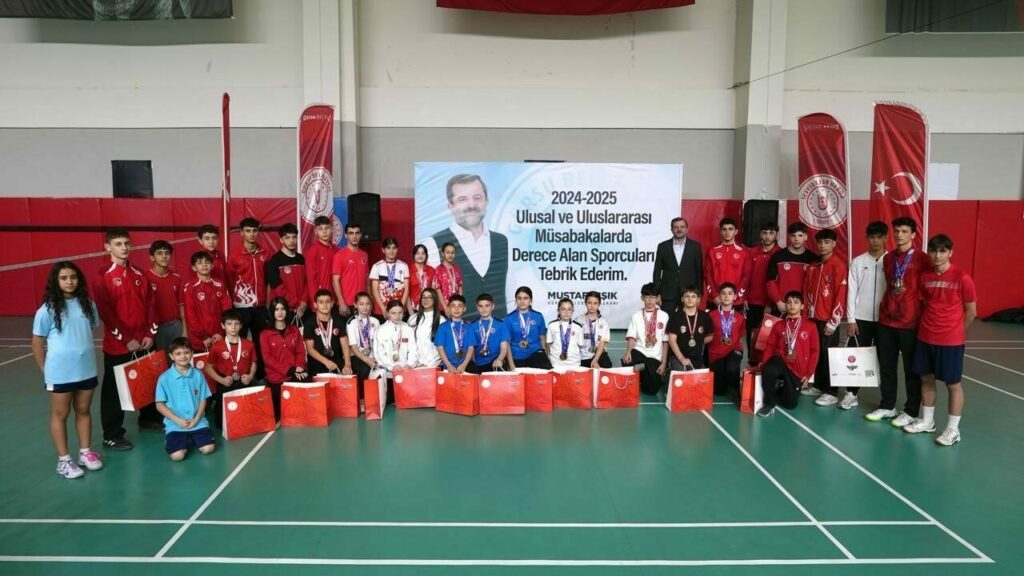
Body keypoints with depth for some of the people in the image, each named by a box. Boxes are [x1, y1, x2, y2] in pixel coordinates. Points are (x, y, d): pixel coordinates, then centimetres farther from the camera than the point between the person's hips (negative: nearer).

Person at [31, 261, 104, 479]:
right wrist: (46, 370, -1)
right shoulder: (47, 310, -9)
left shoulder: (87, 304, 1)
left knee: (84, 411, 15)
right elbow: (37, 343, -3)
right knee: (60, 414, 9)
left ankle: (86, 452, 28)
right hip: (60, 373, -4)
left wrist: (84, 350, 9)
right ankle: (64, 459, 18)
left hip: (86, 369, 4)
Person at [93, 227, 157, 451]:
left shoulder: (139, 274, 9)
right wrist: (126, 339, -15)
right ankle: (111, 435, 13)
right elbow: (105, 312, -14)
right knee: (114, 390, 4)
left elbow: (150, 304, 9)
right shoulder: (102, 276, -8)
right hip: (117, 345, -5)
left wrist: (150, 334, -1)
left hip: (143, 342, 5)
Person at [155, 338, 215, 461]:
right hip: (175, 424, -2)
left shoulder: (198, 375, 1)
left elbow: (203, 399, 5)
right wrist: (178, 420, -12)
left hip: (198, 422, 2)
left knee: (208, 448, -16)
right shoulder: (164, 378, -6)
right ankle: (185, 441, 15)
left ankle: (191, 439, 17)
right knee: (177, 455, -21)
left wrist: (196, 419, -9)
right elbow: (160, 405, -3)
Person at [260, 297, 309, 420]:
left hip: (295, 375, 2)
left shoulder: (294, 330, 17)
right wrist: (289, 370, -15)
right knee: (280, 408, -18)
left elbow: (301, 351, 13)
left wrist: (299, 367, -10)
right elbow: (267, 357, -5)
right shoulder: (265, 334, 4)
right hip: (276, 377, -2)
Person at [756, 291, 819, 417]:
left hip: (797, 370, 0)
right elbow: (770, 347, 4)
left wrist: (808, 374, -2)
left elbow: (814, 351, 3)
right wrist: (763, 366, -9)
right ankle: (770, 403, -13)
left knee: (790, 404, -1)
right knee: (768, 371, -37)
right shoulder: (778, 326, 5)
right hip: (780, 362, 0)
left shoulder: (810, 327, 2)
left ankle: (782, 388, 34)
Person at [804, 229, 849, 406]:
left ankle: (831, 392, 6)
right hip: (813, 318, 6)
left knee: (828, 354, -2)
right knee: (816, 352, 12)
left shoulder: (839, 265, -10)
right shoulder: (813, 266, 12)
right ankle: (818, 386, 23)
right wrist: (808, 313, 10)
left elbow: (841, 295, -13)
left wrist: (833, 322, -14)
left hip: (828, 320, -6)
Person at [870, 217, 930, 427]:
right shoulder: (888, 258, 9)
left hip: (910, 323, -5)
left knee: (912, 370, 6)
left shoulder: (921, 259, -8)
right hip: (886, 321, 5)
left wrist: (922, 314, -3)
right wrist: (885, 306, 13)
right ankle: (887, 406, 25)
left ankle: (911, 411, 17)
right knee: (886, 367, 12)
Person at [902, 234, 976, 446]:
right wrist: (930, 326, 5)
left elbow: (971, 312, -3)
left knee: (953, 383, 5)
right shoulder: (925, 277, 2)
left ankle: (953, 429, 15)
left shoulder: (962, 278, -12)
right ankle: (927, 421, 30)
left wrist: (954, 331, 5)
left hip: (951, 341, -5)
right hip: (925, 337, 5)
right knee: (926, 378, 14)